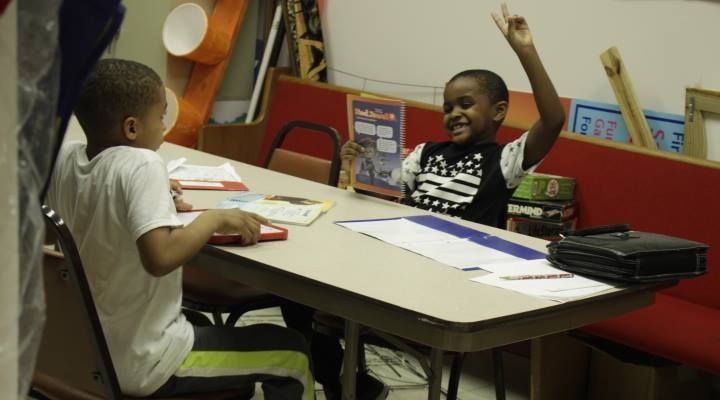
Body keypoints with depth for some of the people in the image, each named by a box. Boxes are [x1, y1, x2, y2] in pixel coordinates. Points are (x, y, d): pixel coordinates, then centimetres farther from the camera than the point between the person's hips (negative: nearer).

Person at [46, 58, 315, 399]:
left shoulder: (64, 159, -3)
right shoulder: (141, 165, -24)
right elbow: (160, 257, -36)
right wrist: (214, 219, -21)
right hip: (140, 365, -8)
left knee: (202, 323, 36)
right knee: (293, 354, 8)